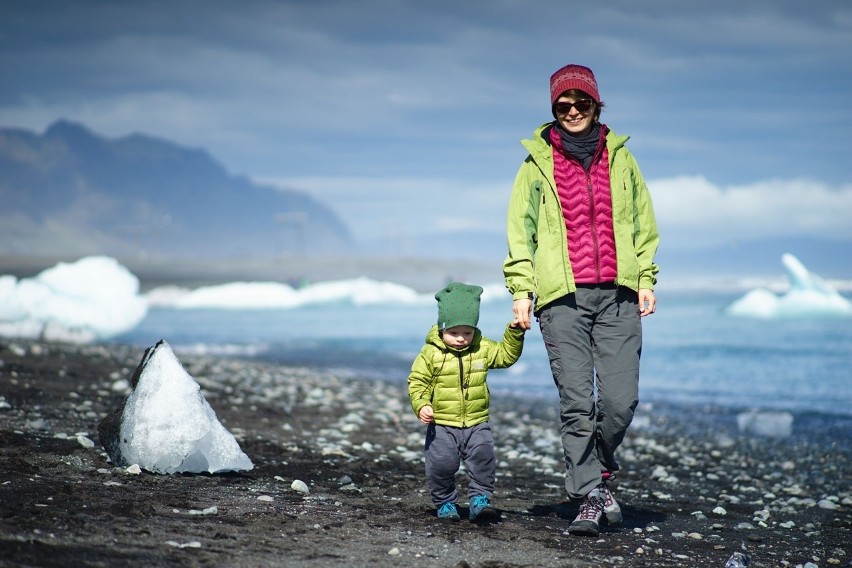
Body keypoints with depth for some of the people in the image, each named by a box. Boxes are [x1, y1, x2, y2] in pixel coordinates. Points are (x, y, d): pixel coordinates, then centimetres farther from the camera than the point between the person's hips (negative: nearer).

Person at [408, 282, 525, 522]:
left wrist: (514, 333, -3)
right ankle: (445, 503, 17)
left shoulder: (483, 349, 3)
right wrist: (421, 405, -17)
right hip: (442, 425, -2)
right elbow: (417, 381, -3)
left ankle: (480, 499, 1)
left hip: (477, 423, 2)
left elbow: (506, 355, 12)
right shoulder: (431, 353, -6)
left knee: (483, 459, -11)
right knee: (441, 465, -4)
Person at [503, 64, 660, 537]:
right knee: (576, 403, -6)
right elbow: (520, 230, 7)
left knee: (620, 399, -6)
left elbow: (643, 221, 18)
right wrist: (521, 289, -3)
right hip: (562, 297, -1)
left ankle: (600, 470, 20)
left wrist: (646, 279, 9)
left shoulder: (619, 157, 14)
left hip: (617, 295, 1)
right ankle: (589, 497, -2)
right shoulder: (538, 163, 9)